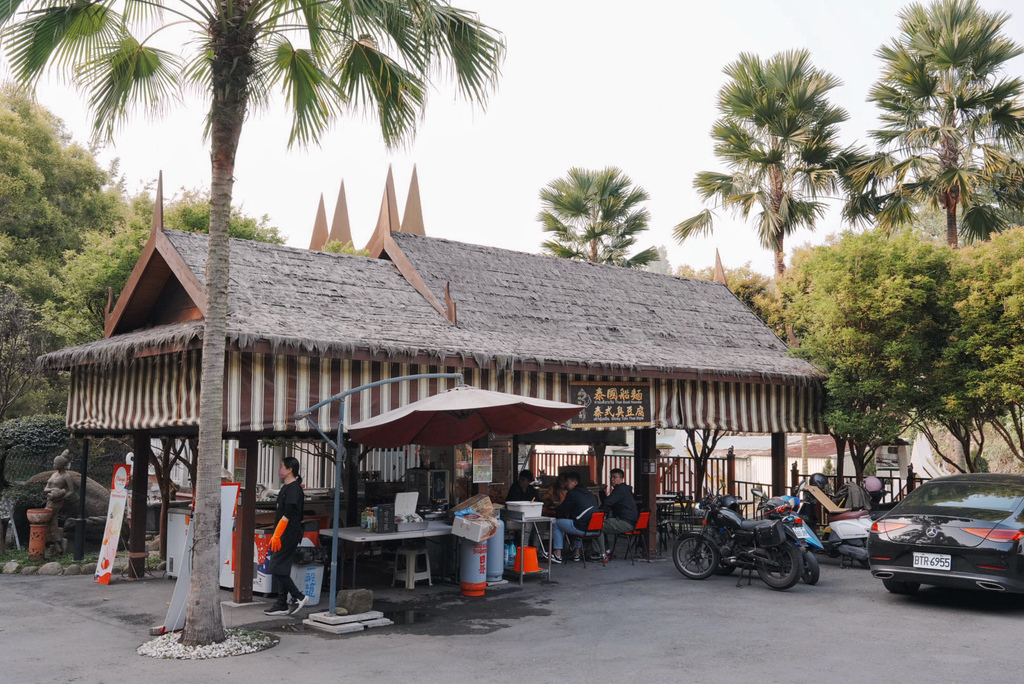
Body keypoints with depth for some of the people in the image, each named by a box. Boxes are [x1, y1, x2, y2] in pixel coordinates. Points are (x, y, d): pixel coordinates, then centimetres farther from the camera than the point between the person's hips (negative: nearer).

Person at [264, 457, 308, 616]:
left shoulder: (293, 489, -16)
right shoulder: (287, 487, 16)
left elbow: (287, 515, -21)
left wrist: (276, 535, -21)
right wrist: (276, 535, 23)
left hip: (288, 535, -10)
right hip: (284, 535, 10)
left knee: (277, 569, -9)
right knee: (281, 570, 10)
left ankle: (299, 597, -3)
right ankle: (281, 605, 14)